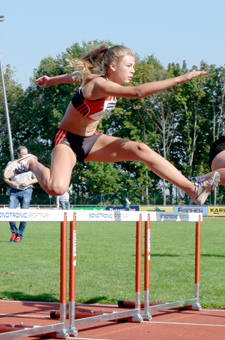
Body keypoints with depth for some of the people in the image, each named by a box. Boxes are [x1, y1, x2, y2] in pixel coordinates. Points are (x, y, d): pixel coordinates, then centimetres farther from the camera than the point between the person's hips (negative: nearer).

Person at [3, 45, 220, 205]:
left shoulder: (108, 81, 1)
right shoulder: (99, 85, -28)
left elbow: (77, 76, 20)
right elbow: (137, 92, -44)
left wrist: (52, 80, 40)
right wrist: (179, 79, -45)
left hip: (91, 141, 8)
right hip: (68, 140, -8)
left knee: (140, 150, -15)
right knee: (56, 188, -34)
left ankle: (193, 190, -23)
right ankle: (31, 164, 1)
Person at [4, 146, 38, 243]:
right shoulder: (11, 164, 7)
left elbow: (37, 178, 9)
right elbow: (5, 177, 12)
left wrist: (28, 182, -9)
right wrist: (10, 182, -9)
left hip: (26, 191, -1)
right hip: (14, 191, 1)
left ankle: (20, 235, 6)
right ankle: (14, 232, 11)